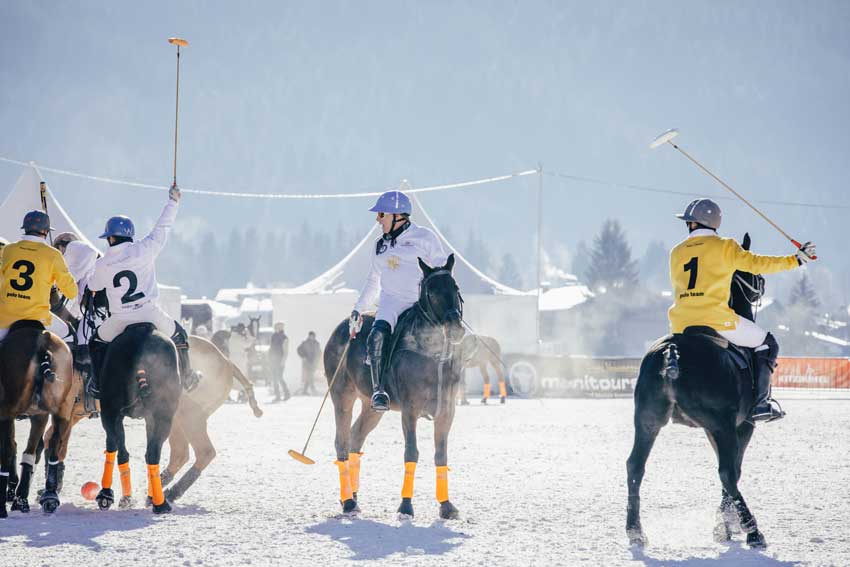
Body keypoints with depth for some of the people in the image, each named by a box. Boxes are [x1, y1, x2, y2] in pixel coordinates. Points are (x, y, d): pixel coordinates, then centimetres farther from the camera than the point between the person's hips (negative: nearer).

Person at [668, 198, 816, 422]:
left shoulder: (676, 252, 16)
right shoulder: (724, 247, 3)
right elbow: (757, 264, 0)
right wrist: (795, 260, 8)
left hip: (681, 326, 5)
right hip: (716, 318, -5)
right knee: (767, 344, 12)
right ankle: (759, 402, 0)